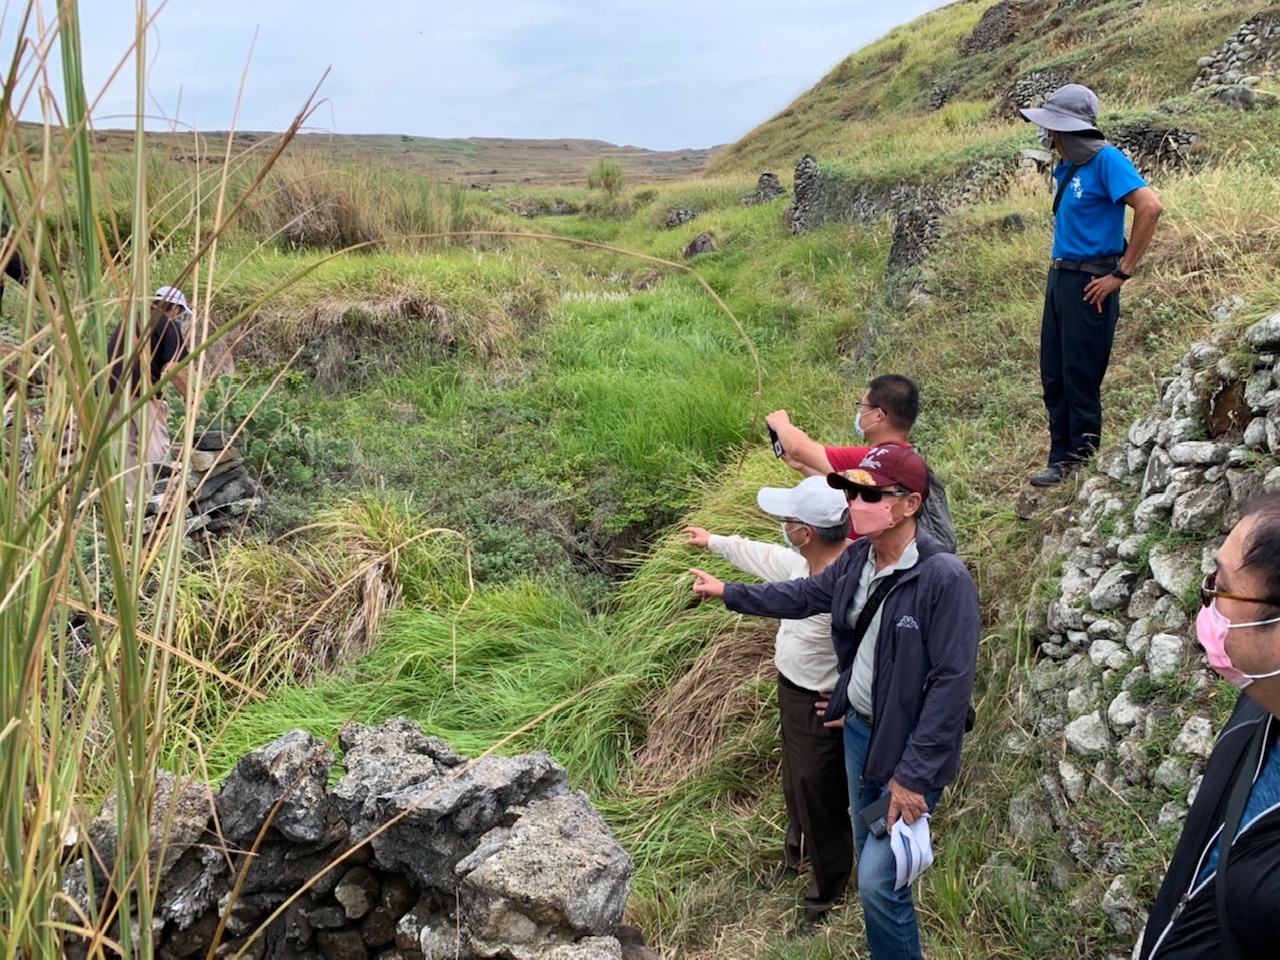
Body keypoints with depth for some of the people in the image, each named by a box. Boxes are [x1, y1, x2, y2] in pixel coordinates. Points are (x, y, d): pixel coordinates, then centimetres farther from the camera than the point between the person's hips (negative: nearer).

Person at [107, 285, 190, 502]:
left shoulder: (129, 319, 24)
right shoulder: (169, 325, 1)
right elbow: (173, 369, -8)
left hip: (113, 390, 7)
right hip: (142, 392, -7)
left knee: (128, 449, 12)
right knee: (155, 450, -4)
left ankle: (131, 501, 15)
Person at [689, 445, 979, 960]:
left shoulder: (945, 579, -27)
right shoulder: (857, 557, -4)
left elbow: (951, 684, -25)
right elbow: (806, 594, 16)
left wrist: (913, 774, -23)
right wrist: (729, 592, 19)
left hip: (908, 748, -7)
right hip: (858, 729, 7)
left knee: (879, 881, -3)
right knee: (868, 856, 23)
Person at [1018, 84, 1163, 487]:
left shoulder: (1106, 160, -13)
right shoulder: (1064, 168, 12)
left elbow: (1150, 207, -21)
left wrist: (1121, 273, -19)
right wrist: (1059, 267, 13)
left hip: (1089, 284, -9)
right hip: (1059, 278, 9)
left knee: (1081, 381, -2)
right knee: (1054, 378, 10)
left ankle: (1084, 465, 10)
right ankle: (1061, 461, 20)